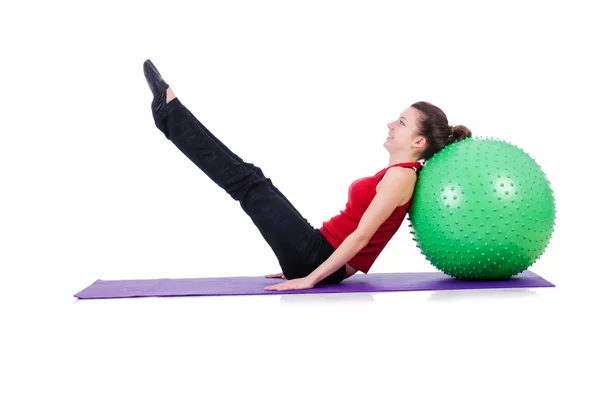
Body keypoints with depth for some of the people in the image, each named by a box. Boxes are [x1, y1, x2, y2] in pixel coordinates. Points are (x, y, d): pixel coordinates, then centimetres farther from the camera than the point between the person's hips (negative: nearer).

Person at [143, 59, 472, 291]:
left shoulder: (400, 175, -13)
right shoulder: (397, 173, 18)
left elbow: (361, 236, -19)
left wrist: (310, 278, -19)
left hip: (318, 258, -9)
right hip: (322, 258, 9)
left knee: (249, 182, -8)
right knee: (250, 183, 7)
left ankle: (170, 111, -2)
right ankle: (171, 115, 11)